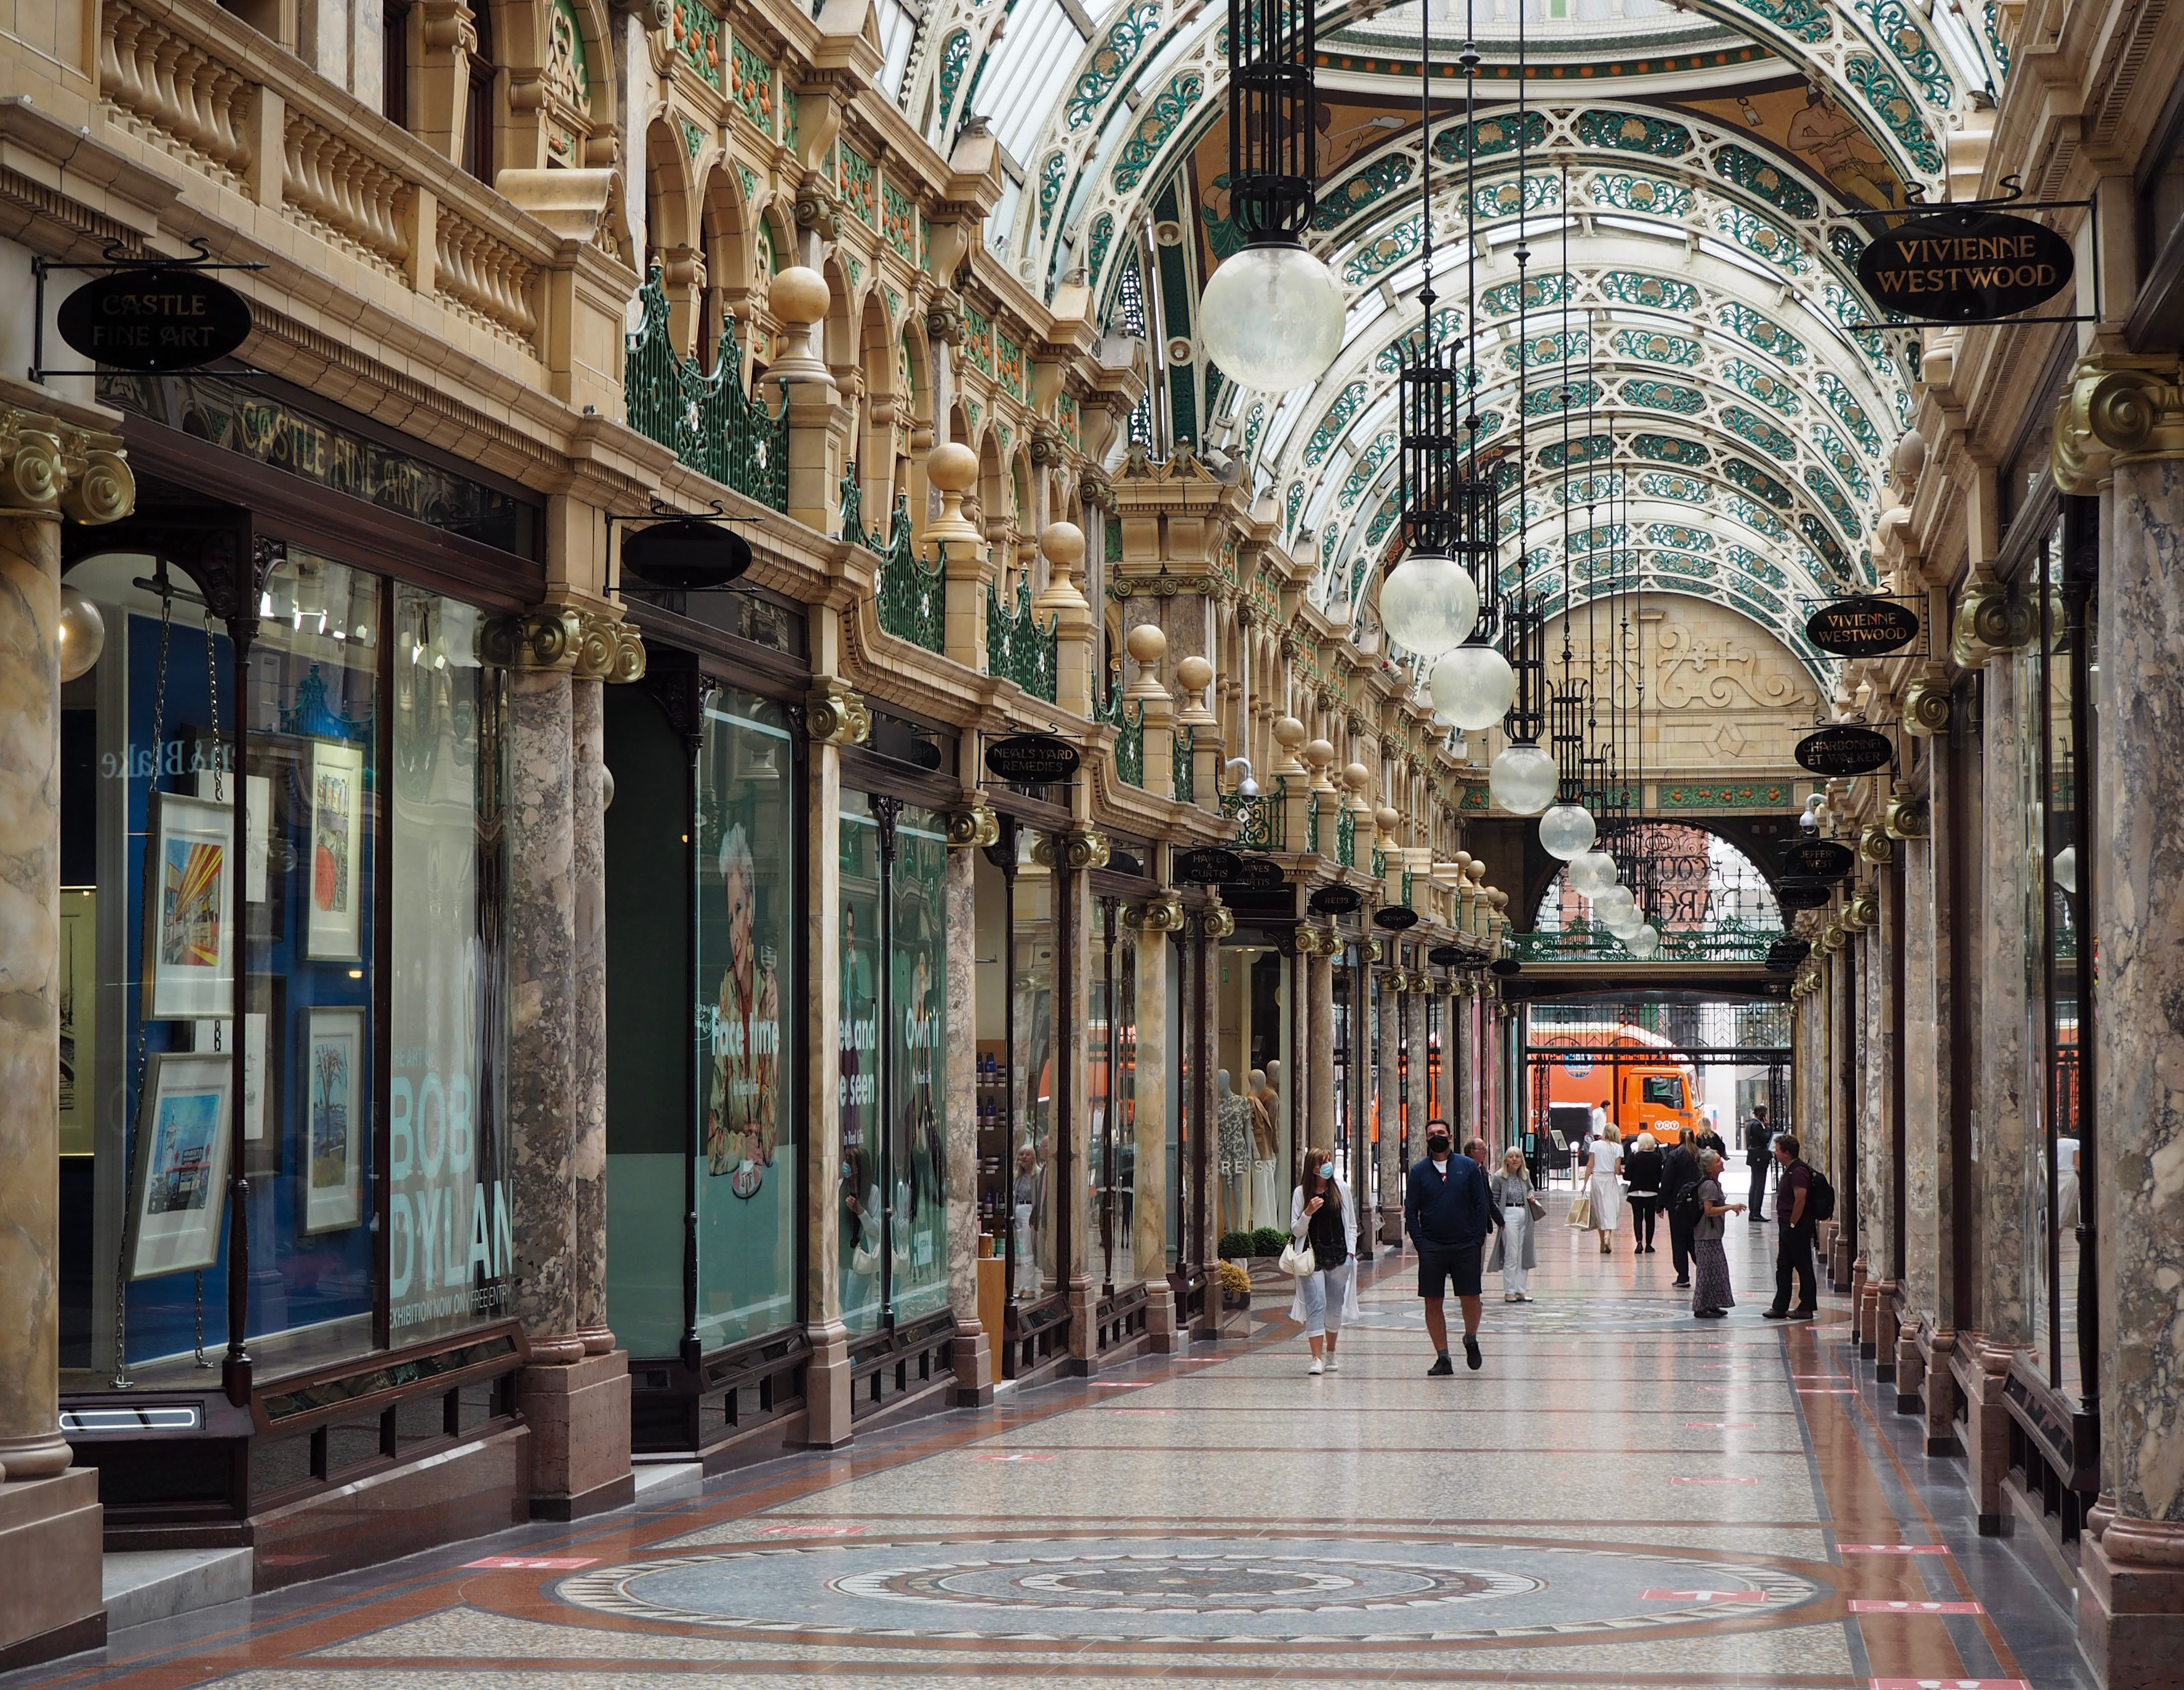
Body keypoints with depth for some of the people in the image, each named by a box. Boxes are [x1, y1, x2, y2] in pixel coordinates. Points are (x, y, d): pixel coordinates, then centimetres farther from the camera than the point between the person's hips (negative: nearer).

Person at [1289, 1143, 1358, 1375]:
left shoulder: (1341, 1189, 7)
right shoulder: (1301, 1193, 0)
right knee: (1316, 1306, -11)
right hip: (1313, 1258, -2)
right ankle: (1317, 1359, -14)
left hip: (1339, 1258, 3)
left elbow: (1351, 1225, 13)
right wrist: (1308, 1213, -16)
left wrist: (1351, 1251, 3)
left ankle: (1330, 1355, 26)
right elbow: (1296, 1230, 2)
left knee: (1335, 1308, 10)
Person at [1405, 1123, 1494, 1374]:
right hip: (1431, 1248, 1)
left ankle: (1471, 1341, 26)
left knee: (1471, 1299, -1)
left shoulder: (1468, 1167, 4)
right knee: (1433, 1303, 0)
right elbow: (1411, 1211, 5)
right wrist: (1420, 1244, -5)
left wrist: (1478, 1241, -3)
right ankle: (1443, 1358, 7)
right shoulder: (1419, 1172, 4)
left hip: (1465, 1247, -1)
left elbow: (1481, 1205, 4)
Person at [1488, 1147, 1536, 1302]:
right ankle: (1509, 1292, 2)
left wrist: (1531, 1196, 6)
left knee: (1524, 1255, 8)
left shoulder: (1525, 1175, 8)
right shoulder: (1499, 1178, -7)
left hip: (1525, 1215, 6)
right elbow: (1493, 1200, -5)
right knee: (1511, 1255, -5)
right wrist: (1500, 1219, -15)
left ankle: (1520, 1290, 16)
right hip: (1509, 1215, -6)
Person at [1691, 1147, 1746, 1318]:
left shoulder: (1714, 1184, 13)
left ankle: (1711, 1305, 21)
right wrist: (1731, 1207, -22)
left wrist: (1730, 1207, 13)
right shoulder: (1709, 1185, -18)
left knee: (1717, 1270, 15)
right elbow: (1709, 1210, -23)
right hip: (1707, 1235, -10)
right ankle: (1701, 1308, -2)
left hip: (1712, 1234, 10)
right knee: (1708, 1271, -6)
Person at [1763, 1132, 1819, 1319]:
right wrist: (1787, 1226, 18)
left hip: (1798, 1228, -11)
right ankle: (1780, 1307, 17)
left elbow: (1800, 1200, -25)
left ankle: (1806, 1308, 3)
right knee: (1783, 1267, 12)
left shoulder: (1798, 1172, -18)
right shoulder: (1790, 1170, 15)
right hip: (1788, 1227, 11)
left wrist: (1792, 1225, -20)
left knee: (1804, 1268, -2)